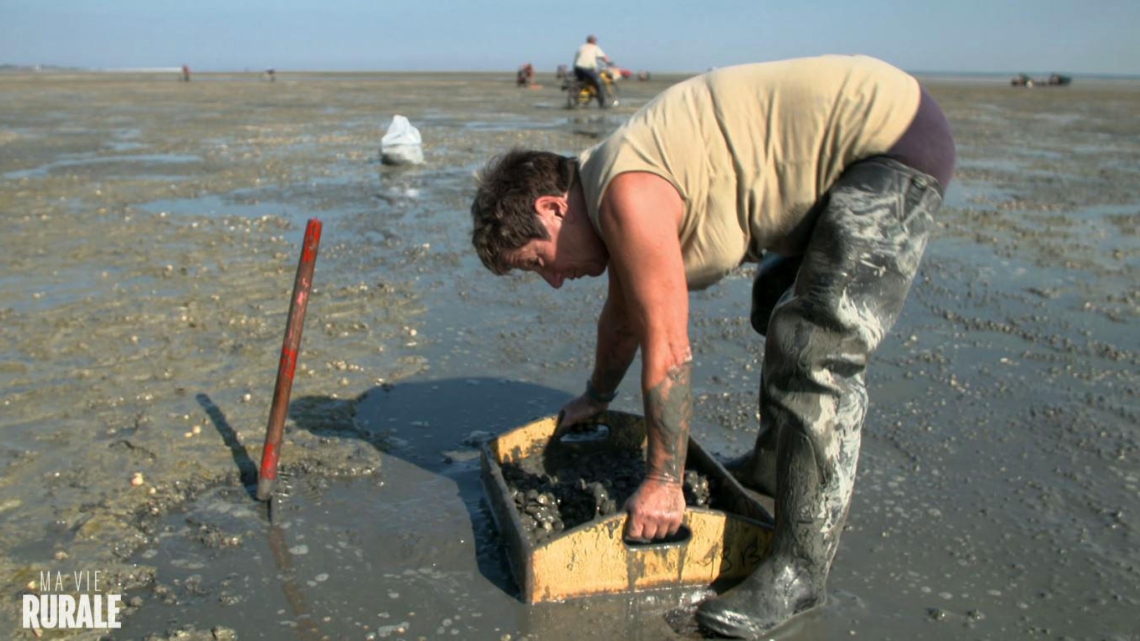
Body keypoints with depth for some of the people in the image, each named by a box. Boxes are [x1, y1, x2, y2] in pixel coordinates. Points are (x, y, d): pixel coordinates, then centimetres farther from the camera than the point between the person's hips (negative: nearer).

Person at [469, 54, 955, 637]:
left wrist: (663, 482, -10)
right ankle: (773, 465, 39)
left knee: (817, 353, -16)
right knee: (782, 308, 24)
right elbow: (622, 318, 22)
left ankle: (799, 568, -6)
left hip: (895, 139, -10)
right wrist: (595, 399, 36)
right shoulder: (609, 183, 7)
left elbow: (669, 351, -20)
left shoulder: (630, 196, -24)